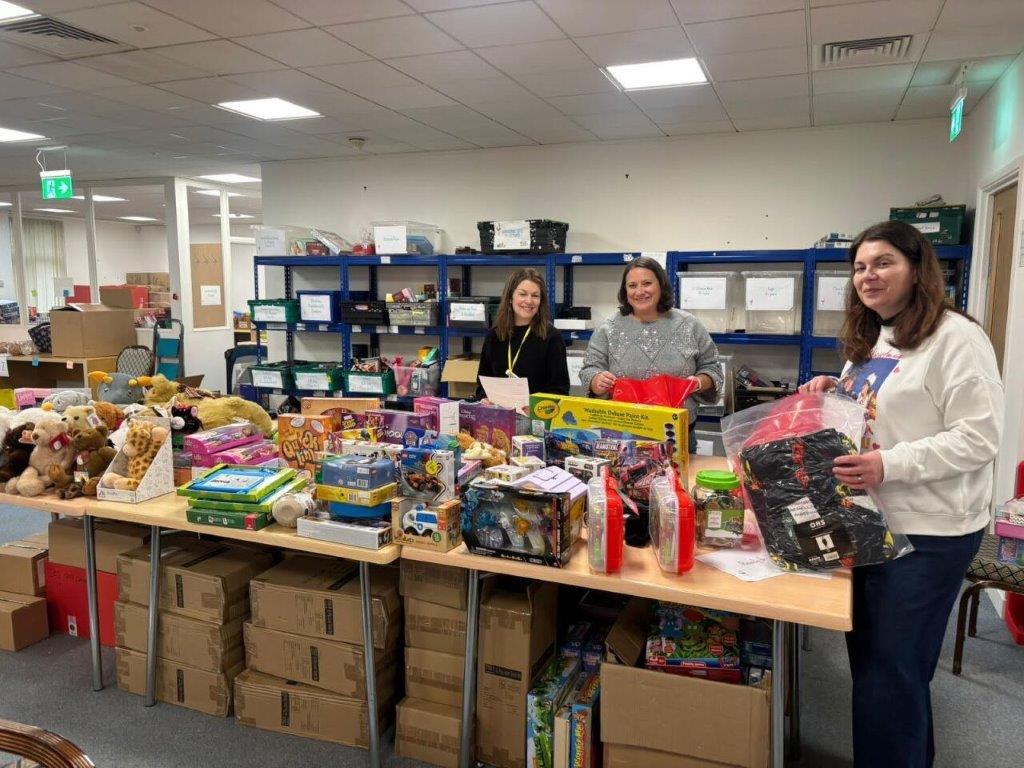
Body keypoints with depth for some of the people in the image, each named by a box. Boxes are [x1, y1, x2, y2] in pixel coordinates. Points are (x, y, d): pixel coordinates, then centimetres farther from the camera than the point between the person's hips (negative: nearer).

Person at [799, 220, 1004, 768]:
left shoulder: (955, 338, -14)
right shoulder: (868, 342, 12)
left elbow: (978, 438, -20)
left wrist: (890, 465, -30)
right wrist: (833, 394, 5)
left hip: (926, 532, -9)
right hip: (868, 521, 9)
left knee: (889, 669, 0)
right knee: (867, 655, 19)